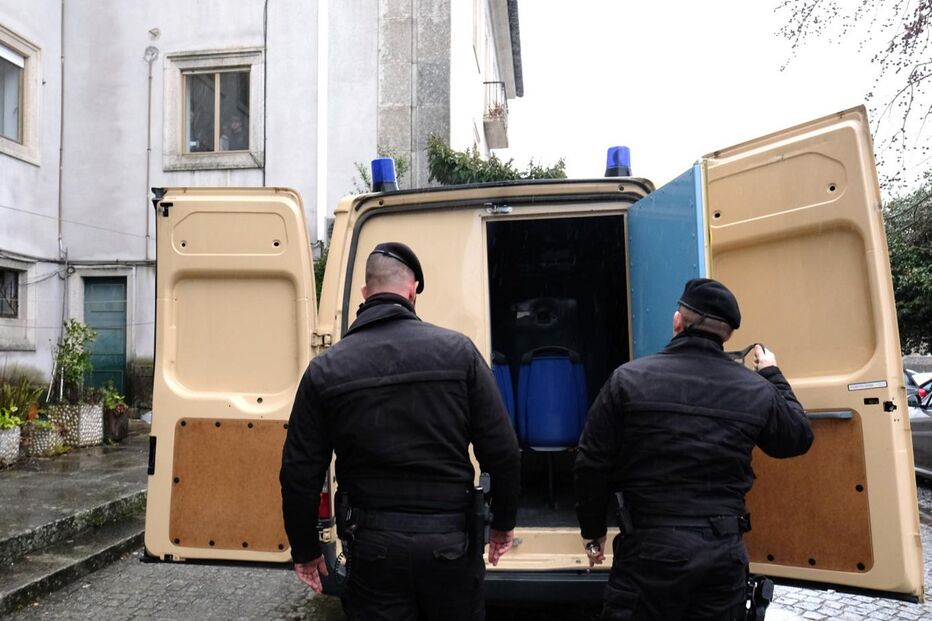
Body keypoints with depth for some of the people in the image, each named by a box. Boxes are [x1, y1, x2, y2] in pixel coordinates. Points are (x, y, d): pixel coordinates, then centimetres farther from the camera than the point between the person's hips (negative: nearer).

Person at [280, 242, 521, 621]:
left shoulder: (325, 369, -5)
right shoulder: (457, 351, -8)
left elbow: (299, 473, -1)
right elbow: (502, 452, -7)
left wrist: (306, 551, 13)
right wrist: (503, 524, 9)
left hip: (374, 546, 0)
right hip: (450, 542, 0)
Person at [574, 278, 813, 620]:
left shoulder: (628, 379, -8)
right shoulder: (757, 390, -1)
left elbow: (592, 464, -6)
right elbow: (799, 438, 18)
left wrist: (593, 532, 9)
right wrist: (772, 375, 30)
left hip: (649, 546, -3)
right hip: (724, 551, 3)